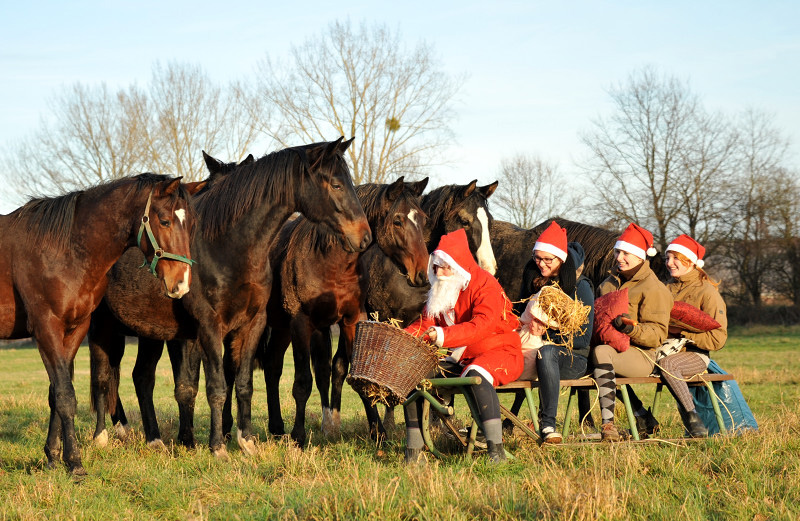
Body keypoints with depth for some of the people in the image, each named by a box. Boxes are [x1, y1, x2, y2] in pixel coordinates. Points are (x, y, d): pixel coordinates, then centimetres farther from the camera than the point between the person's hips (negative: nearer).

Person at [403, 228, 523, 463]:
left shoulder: (485, 285, -16)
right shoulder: (441, 290, 9)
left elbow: (482, 326, -31)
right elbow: (426, 324, 6)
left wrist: (444, 336, -43)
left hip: (499, 351, -8)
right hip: (459, 358, 8)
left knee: (477, 374, -40)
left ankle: (496, 450, -45)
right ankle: (413, 452, -4)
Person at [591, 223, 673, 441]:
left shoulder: (654, 289, -2)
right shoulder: (611, 282, 21)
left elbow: (657, 335, -10)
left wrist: (632, 329, -28)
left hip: (642, 355, -7)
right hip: (611, 346, 7)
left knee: (601, 352, -37)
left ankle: (608, 421, -44)